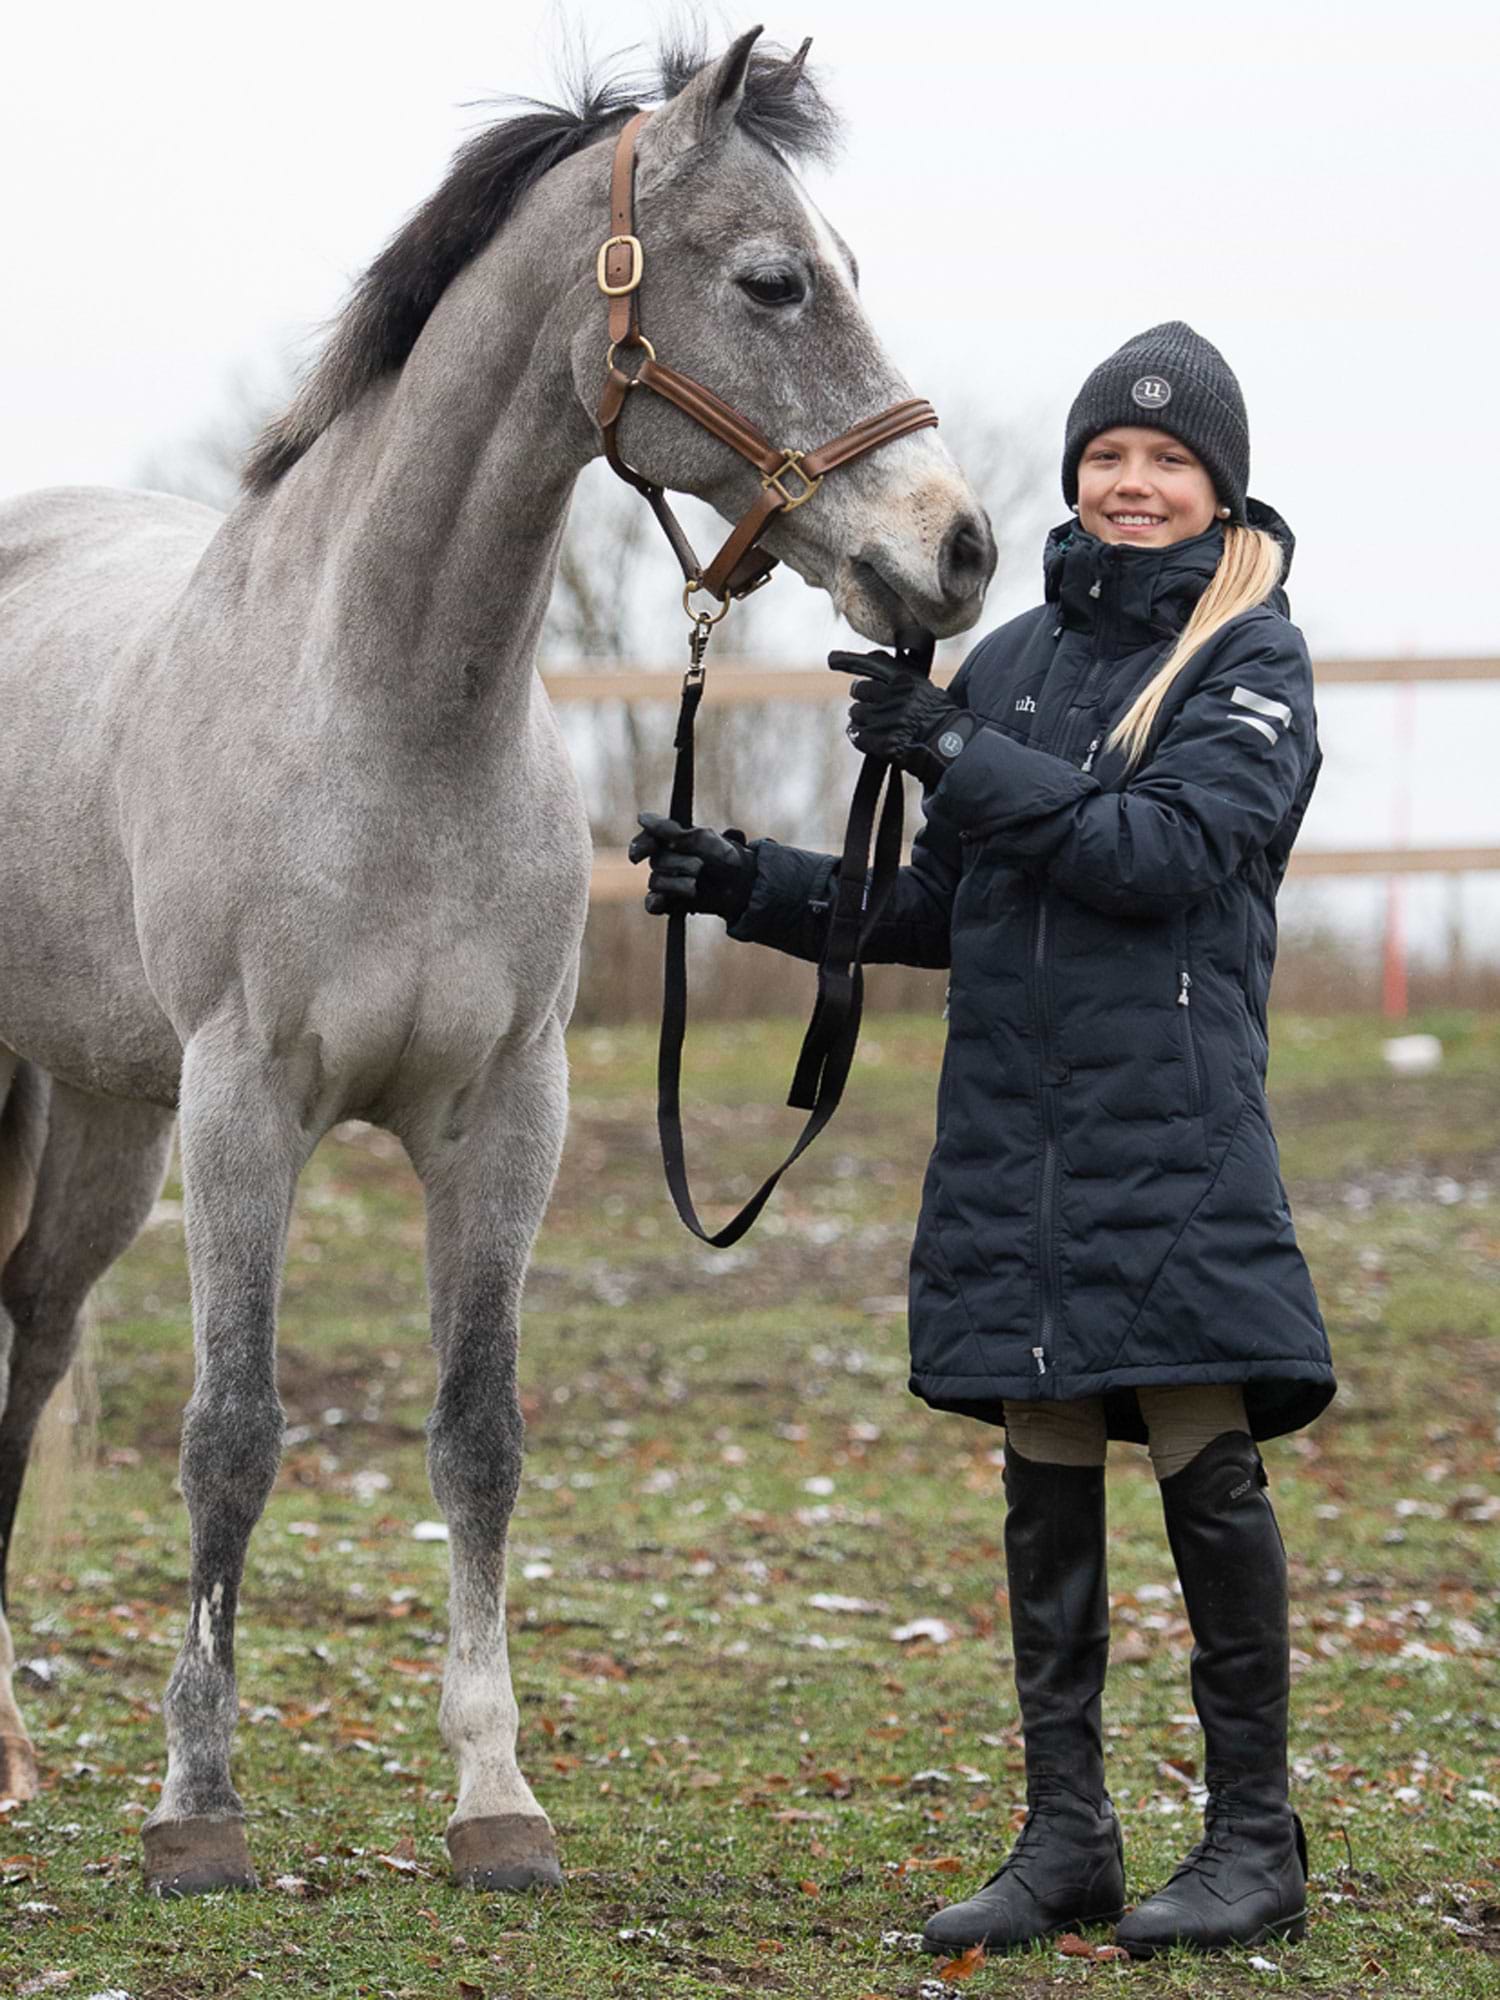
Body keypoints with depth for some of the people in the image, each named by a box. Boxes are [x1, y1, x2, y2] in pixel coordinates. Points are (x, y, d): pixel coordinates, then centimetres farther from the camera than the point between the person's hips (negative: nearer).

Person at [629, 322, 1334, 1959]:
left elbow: (1171, 849, -17)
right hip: (1010, 1135, 5)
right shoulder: (1013, 659, 14)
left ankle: (1253, 1838, 4)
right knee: (1045, 1487, 7)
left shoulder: (1253, 660, -1)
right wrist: (750, 886, 9)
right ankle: (1065, 1840, 12)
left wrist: (961, 759, -19)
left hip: (1173, 1133, -5)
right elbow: (939, 908, 19)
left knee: (1207, 1472, -5)